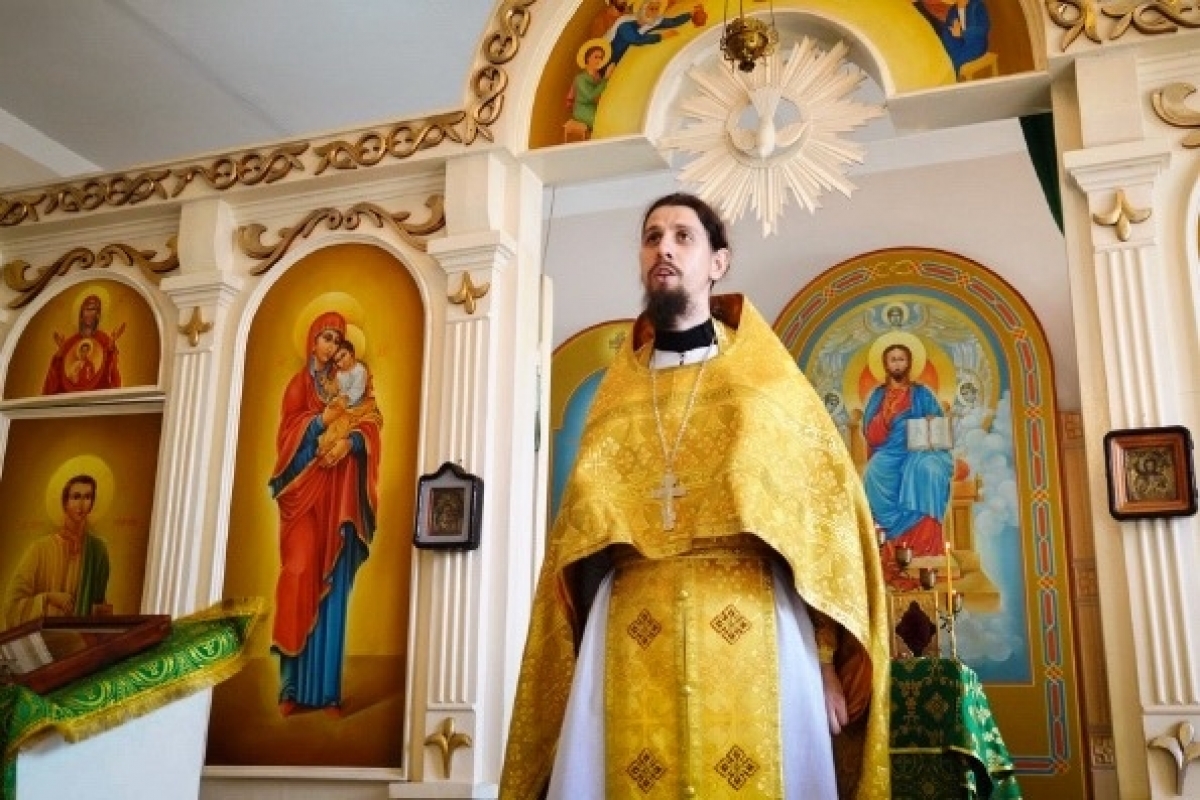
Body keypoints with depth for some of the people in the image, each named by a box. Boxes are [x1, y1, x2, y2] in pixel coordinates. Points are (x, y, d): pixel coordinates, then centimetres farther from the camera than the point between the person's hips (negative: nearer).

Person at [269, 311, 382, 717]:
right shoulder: (298, 384, 12)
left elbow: (371, 422, 3)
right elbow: (288, 430, 0)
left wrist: (350, 441, -16)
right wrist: (320, 420, -17)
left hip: (338, 492, 1)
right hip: (304, 488, -1)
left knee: (333, 584, -2)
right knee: (301, 572, -11)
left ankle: (327, 688, -1)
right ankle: (294, 688, -8)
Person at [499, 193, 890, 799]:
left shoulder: (771, 380, 9)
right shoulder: (616, 396, 15)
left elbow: (825, 512, 3)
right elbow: (577, 539, 13)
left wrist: (824, 658, -6)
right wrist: (578, 669, 4)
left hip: (752, 635, -2)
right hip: (634, 642, 2)